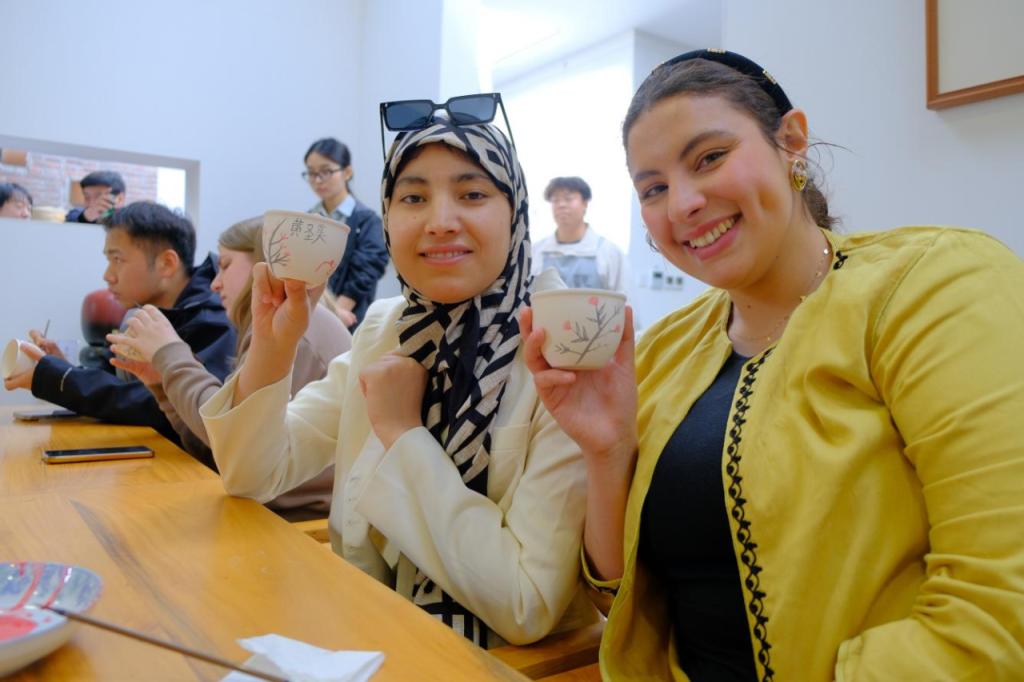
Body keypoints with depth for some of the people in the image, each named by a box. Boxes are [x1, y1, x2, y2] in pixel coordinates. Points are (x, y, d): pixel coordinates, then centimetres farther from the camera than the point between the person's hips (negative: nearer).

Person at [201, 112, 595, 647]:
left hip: (516, 661, -4)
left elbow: (530, 607, -23)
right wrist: (271, 344, -15)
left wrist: (403, 432, -20)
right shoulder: (382, 330, -3)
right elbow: (252, 476, 0)